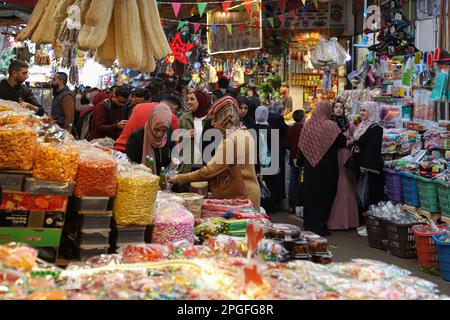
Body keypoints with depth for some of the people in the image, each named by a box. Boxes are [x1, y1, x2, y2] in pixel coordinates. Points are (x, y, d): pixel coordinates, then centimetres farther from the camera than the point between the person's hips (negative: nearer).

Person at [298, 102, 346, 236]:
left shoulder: (307, 125, 1)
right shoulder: (330, 126, -11)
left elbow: (302, 147, 5)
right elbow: (342, 142, -6)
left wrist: (303, 163, 15)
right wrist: (350, 141, 16)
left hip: (310, 166, 4)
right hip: (327, 167, -4)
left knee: (310, 194, 12)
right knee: (324, 195, 5)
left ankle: (309, 224, 20)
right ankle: (320, 226, 6)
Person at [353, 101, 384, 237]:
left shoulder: (376, 128, -13)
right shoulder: (362, 126, 15)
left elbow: (373, 149, -20)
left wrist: (365, 167, -23)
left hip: (370, 167, -9)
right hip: (360, 166, 9)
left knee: (370, 196, -5)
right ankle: (362, 223, 21)